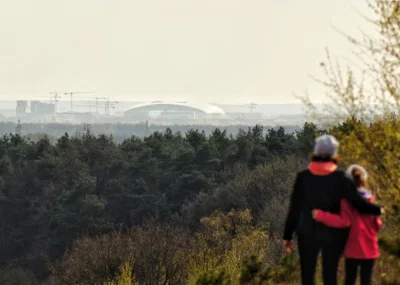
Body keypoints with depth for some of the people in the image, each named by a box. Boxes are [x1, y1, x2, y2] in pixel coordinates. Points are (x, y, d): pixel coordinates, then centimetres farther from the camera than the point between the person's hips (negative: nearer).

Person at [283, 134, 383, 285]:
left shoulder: (303, 177, -4)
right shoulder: (340, 178, -9)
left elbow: (294, 209, -2)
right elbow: (358, 203, -8)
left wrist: (287, 236, 5)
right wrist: (378, 210, 11)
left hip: (308, 233, 1)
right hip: (333, 233, -1)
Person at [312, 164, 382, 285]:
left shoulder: (347, 200, -10)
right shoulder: (370, 199, 0)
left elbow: (344, 222, -21)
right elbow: (377, 224, 5)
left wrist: (321, 216, -21)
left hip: (353, 248, -2)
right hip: (369, 248, 2)